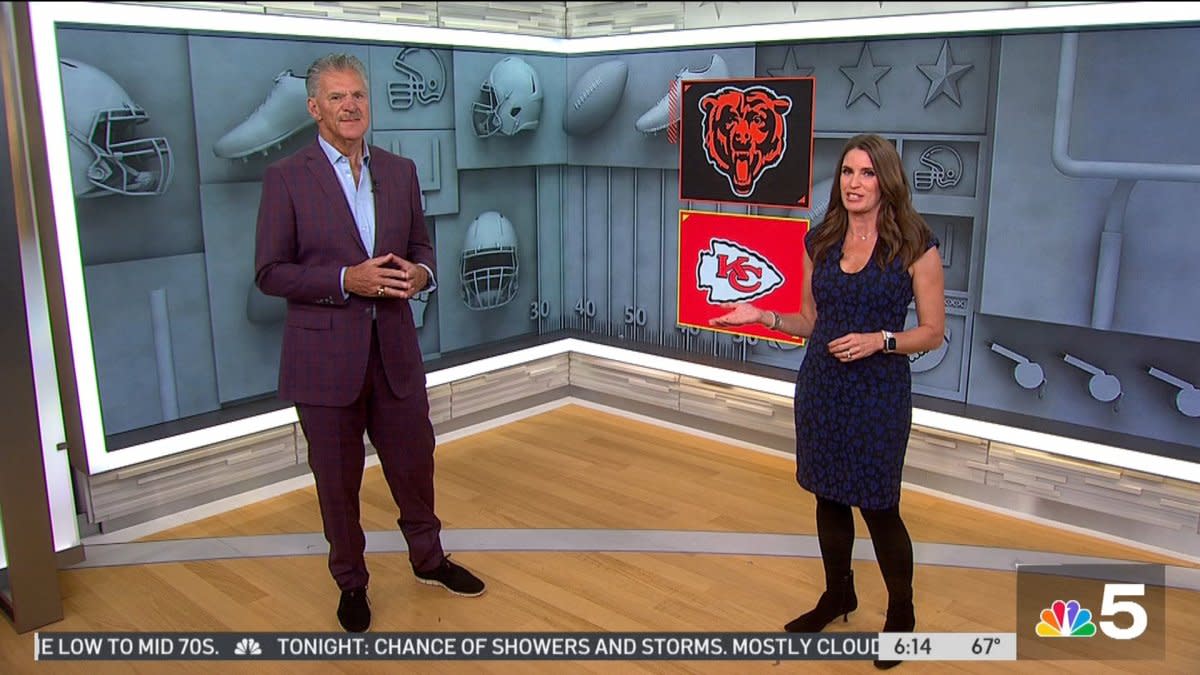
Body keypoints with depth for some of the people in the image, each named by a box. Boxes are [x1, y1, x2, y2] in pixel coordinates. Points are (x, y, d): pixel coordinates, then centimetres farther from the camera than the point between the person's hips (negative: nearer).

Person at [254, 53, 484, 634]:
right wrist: (346, 281, -21)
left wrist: (421, 273, -10)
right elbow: (269, 273, -8)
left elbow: (421, 244, 14)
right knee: (337, 478, 11)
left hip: (394, 349, 4)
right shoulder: (286, 178, -6)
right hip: (325, 355, -3)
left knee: (414, 461, 16)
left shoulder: (400, 171, 6)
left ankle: (428, 558, 40)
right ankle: (351, 582, 33)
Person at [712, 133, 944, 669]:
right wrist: (764, 317, -5)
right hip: (820, 385, 5)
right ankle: (838, 595, 37)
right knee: (828, 495, 15)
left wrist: (880, 340, -21)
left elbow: (932, 333, -5)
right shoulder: (820, 241, 4)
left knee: (878, 505, 3)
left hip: (879, 391, -4)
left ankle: (901, 613, 27)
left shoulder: (915, 246, -8)